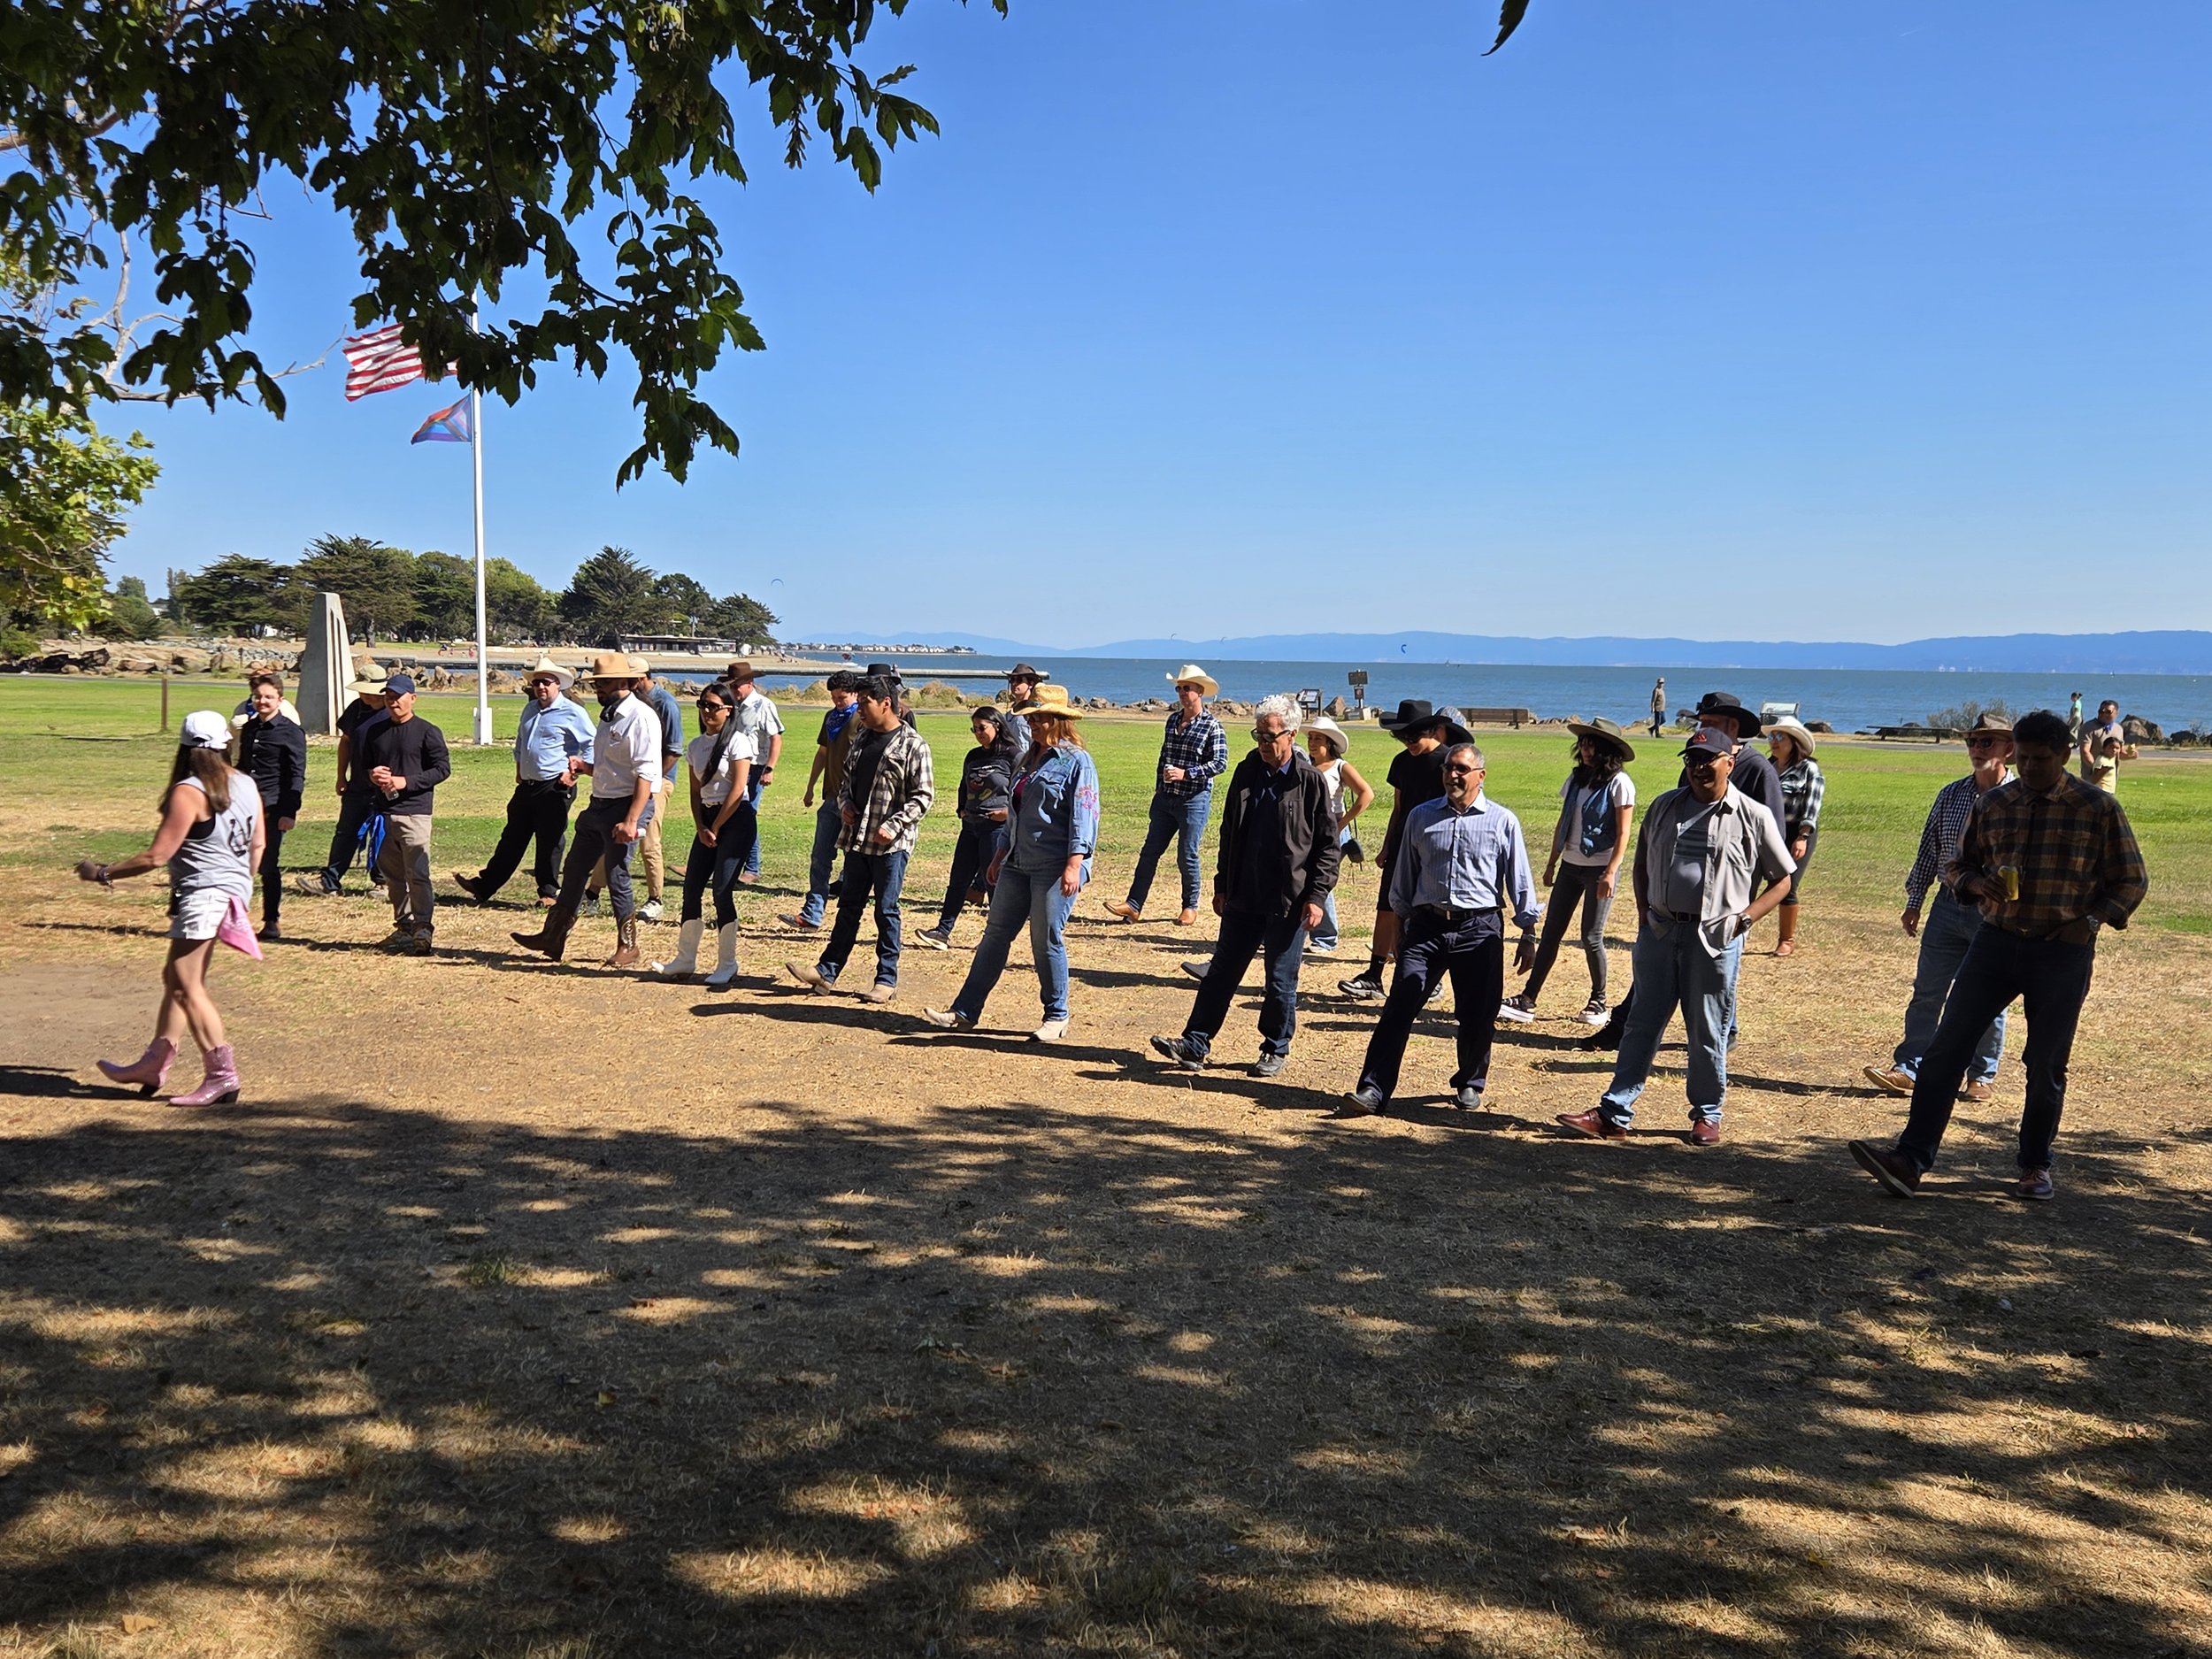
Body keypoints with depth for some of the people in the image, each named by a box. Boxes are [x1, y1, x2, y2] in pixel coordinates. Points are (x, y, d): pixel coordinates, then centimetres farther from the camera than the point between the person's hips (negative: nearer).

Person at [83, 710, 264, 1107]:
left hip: (202, 894, -9)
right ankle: (153, 1065, 26)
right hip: (233, 892, 9)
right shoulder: (246, 784, 7)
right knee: (176, 978, 18)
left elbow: (156, 856, -18)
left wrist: (103, 872, -6)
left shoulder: (188, 792, -16)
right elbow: (257, 845, 15)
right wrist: (242, 886, 29)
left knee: (188, 986, -4)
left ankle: (221, 1074, -5)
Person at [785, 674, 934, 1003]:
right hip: (858, 838, 7)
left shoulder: (912, 745, -9)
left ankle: (887, 979, 12)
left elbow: (923, 796, -11)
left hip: (891, 843, -7)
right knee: (848, 907, 12)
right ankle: (826, 971, 17)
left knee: (886, 910, 1)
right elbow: (848, 780, 24)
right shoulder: (862, 738, 13)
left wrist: (894, 826, -18)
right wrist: (845, 803, 3)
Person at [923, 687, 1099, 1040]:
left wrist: (1074, 865, -22)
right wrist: (1001, 857, 23)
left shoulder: (1076, 761, -8)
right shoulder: (1029, 759, 17)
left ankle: (1056, 1017, 13)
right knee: (995, 935, 7)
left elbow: (1083, 816, -15)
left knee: (1046, 941, -3)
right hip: (1018, 865, 8)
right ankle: (965, 1012, 11)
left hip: (1055, 868, -8)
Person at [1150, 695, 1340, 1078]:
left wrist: (1316, 896, -11)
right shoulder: (1246, 771, 6)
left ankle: (1276, 1050, 21)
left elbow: (1328, 844, -6)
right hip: (1244, 895, 5)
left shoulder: (1311, 780, -8)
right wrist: (1222, 884, 13)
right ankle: (1195, 1044, 11)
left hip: (1289, 900, -4)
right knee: (1222, 971, 7)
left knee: (1280, 980, 6)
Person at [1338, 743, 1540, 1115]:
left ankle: (1470, 1084, 29)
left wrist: (1528, 934, 3)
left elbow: (1520, 882, 5)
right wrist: (1400, 925, 15)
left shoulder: (1503, 822, 2)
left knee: (1477, 1017, 6)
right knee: (1398, 1008, -6)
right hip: (1426, 925, 2)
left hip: (1479, 930, -1)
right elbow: (1404, 876, 15)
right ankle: (1373, 1089, -6)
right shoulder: (1420, 817, 8)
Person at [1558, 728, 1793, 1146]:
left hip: (1715, 937, -3)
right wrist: (1644, 911, 7)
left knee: (1708, 1032, 6)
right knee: (1642, 1023, 6)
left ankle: (1707, 1115, 23)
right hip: (1659, 931, 3)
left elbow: (1781, 878, 4)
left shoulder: (1754, 817, -2)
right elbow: (1642, 863, 20)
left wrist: (1745, 918, -7)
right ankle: (1614, 1113, 8)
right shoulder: (1664, 806, 9)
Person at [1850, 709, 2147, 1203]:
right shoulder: (1992, 805, 5)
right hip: (1996, 941, 2)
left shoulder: (2098, 807, -3)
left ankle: (2035, 1165, 27)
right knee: (1946, 1048, -7)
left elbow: (2131, 881, 4)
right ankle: (1911, 1160, -8)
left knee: (2046, 1065, 8)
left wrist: (2091, 921, -12)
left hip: (2063, 953, -2)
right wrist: (1977, 883, -7)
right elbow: (1957, 867, 15)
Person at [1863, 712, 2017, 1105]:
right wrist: (1913, 903, 13)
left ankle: (1982, 1075, 21)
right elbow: (1928, 850, 13)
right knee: (1927, 991, 4)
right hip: (1948, 907, 4)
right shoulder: (1951, 794, 7)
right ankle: (1909, 1067, 11)